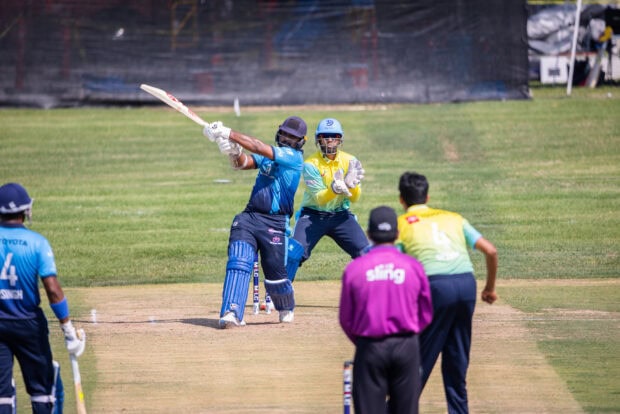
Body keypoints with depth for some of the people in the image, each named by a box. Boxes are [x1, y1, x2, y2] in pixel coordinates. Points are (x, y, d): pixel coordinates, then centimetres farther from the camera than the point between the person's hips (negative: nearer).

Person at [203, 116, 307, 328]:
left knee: (275, 274, 1)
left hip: (275, 223, -5)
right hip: (249, 217, 5)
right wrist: (233, 152, -20)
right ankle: (231, 313, -25)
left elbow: (259, 148, -15)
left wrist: (227, 133, -20)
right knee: (238, 263, -15)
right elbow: (243, 163, 4)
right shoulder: (268, 154, 16)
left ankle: (286, 308, 31)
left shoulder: (294, 157, -5)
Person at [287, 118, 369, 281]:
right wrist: (334, 189, -42)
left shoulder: (349, 161, -4)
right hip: (313, 215, -3)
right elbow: (319, 199, -22)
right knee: (294, 254, -19)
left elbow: (355, 198, -8)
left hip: (340, 215, 3)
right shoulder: (311, 164, -14)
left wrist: (351, 184, -30)